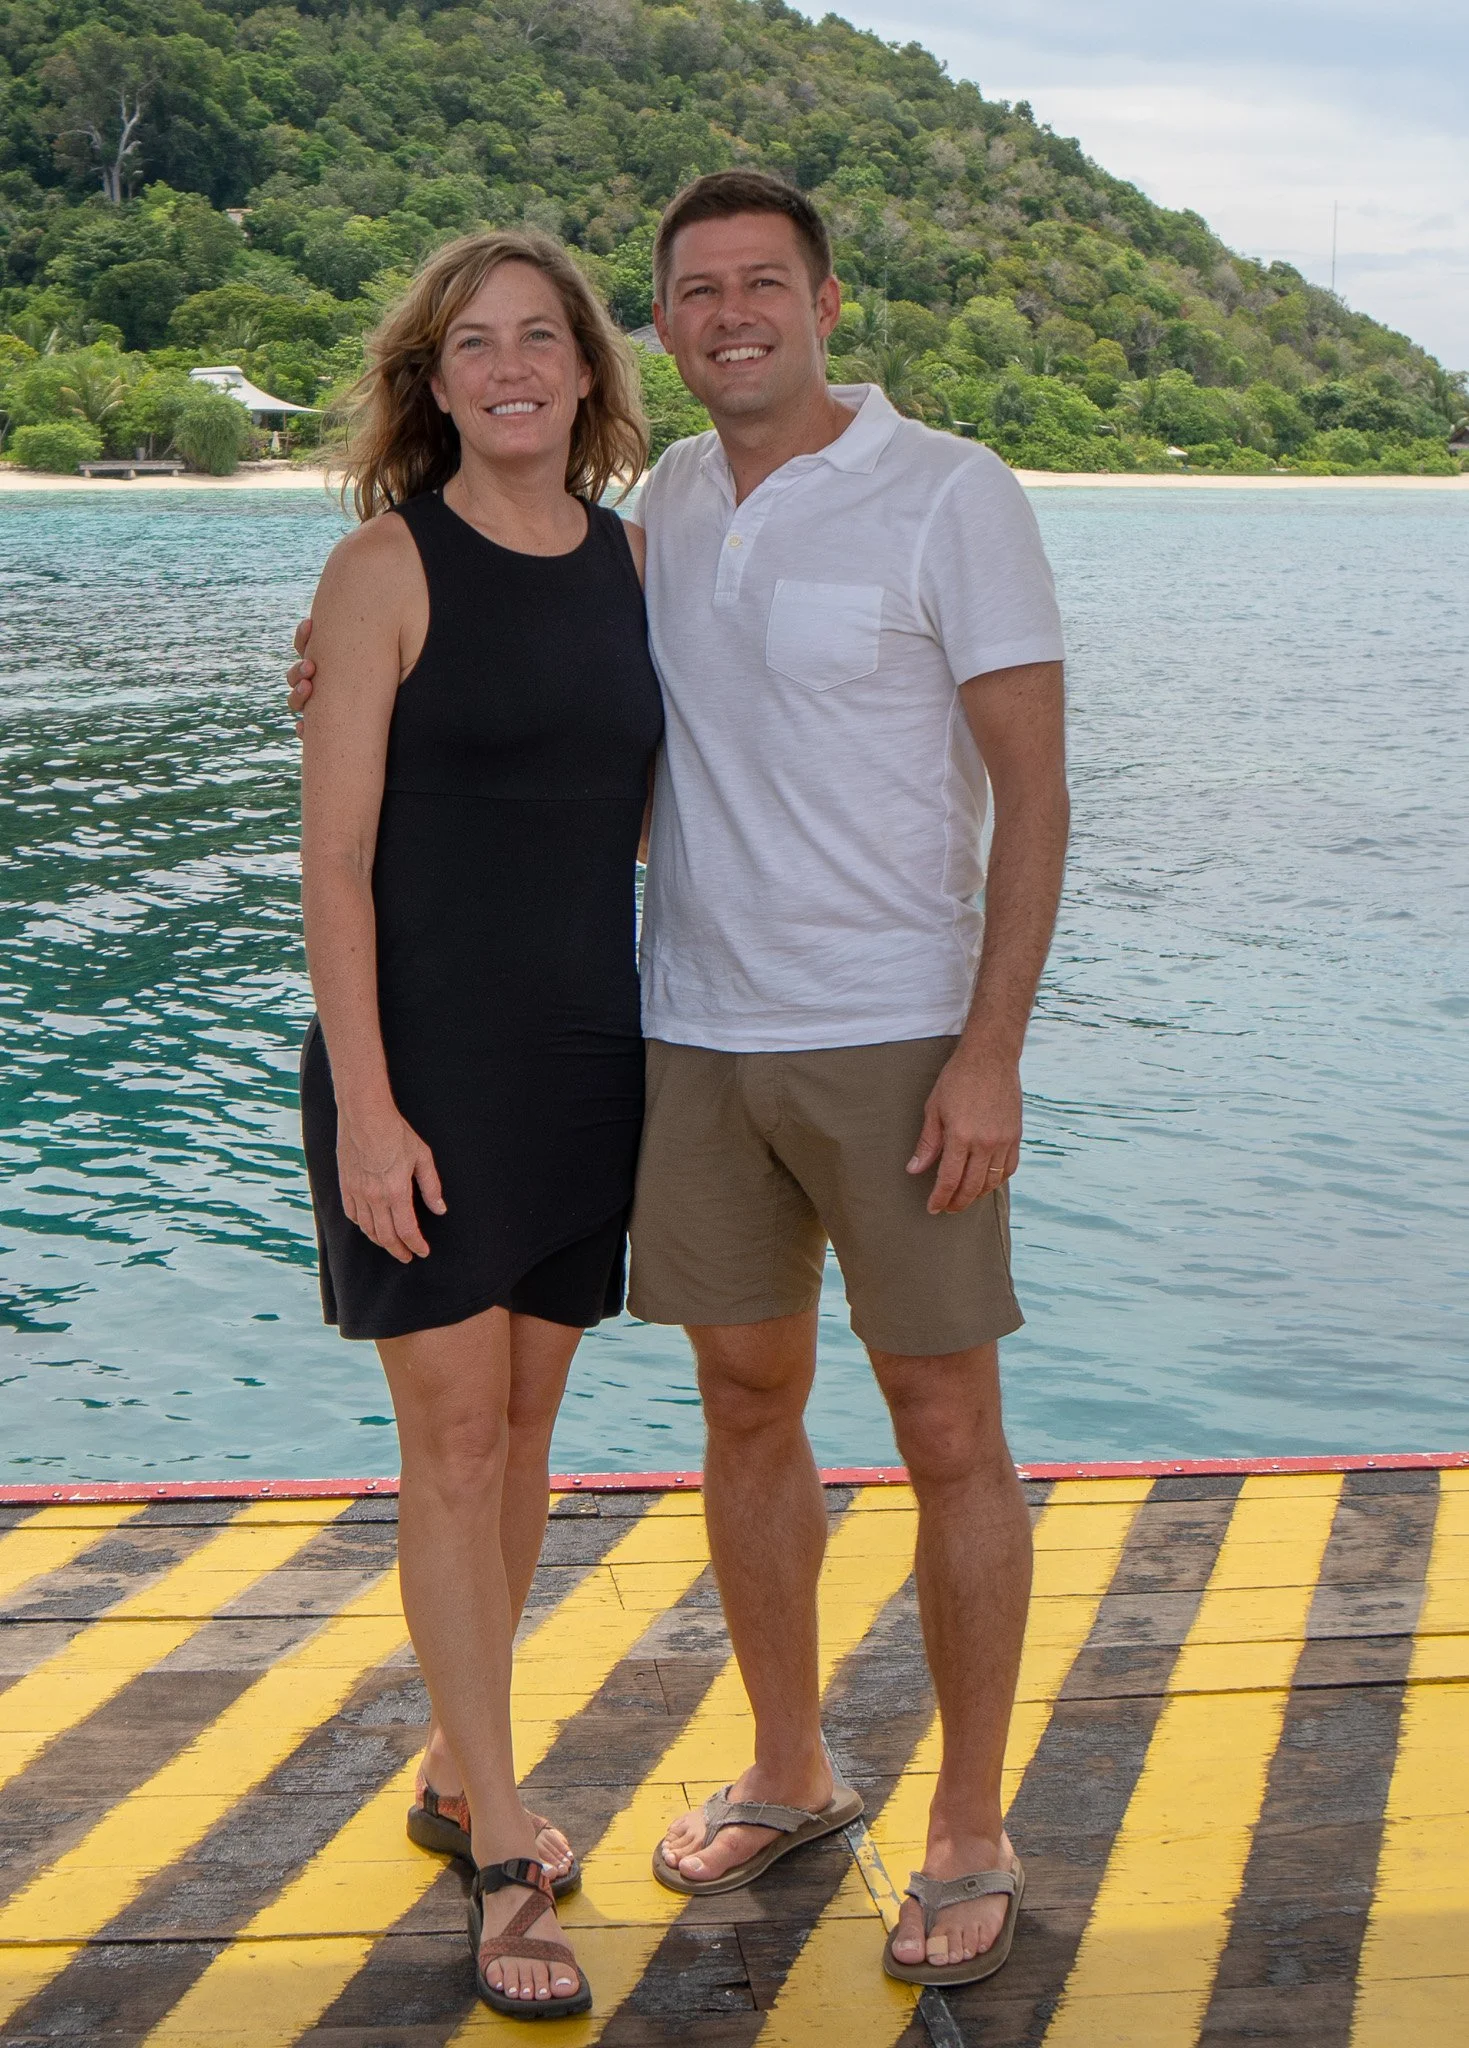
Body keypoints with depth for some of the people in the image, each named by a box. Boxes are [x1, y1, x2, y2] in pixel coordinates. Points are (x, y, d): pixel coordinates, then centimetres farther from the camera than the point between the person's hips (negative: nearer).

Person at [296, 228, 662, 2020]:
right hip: (426, 1050, -5)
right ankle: (506, 1866, 7)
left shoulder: (631, 557, 8)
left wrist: (681, 1053, 12)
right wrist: (364, 1105, -16)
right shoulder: (388, 567, -8)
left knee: (526, 1416, 13)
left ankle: (459, 1771, 31)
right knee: (452, 1432, -2)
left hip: (587, 1052, 6)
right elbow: (335, 856, -10)